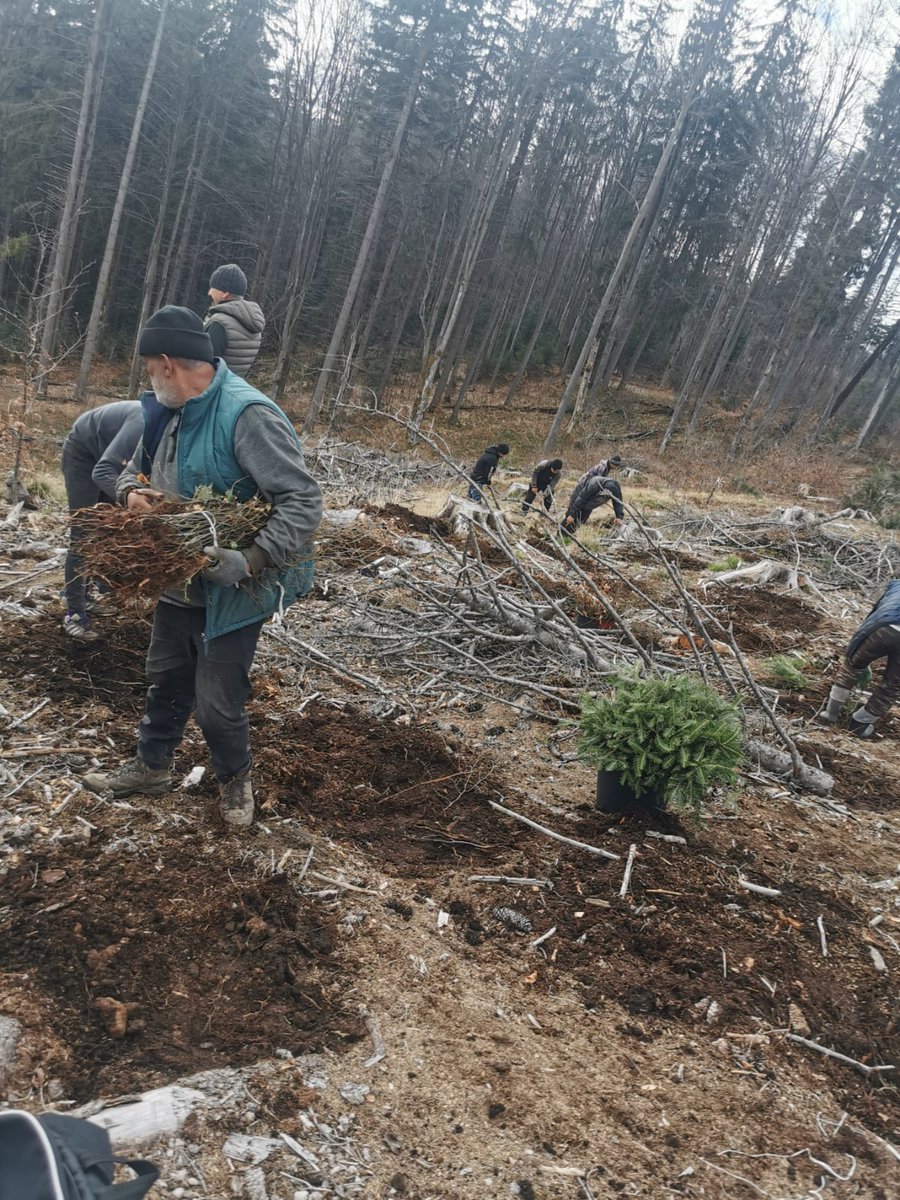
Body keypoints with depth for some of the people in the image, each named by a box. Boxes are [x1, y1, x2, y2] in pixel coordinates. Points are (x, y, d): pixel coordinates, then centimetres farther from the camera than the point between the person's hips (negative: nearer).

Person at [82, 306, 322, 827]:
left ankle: (236, 779, 33)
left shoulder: (247, 414, -26)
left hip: (231, 593, -8)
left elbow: (304, 500, -28)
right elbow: (135, 467, 16)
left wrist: (250, 562, -36)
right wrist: (133, 491, -9)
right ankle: (152, 767, 44)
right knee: (167, 681, 23)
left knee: (217, 701, 5)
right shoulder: (171, 412, 2)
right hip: (178, 583, 8)